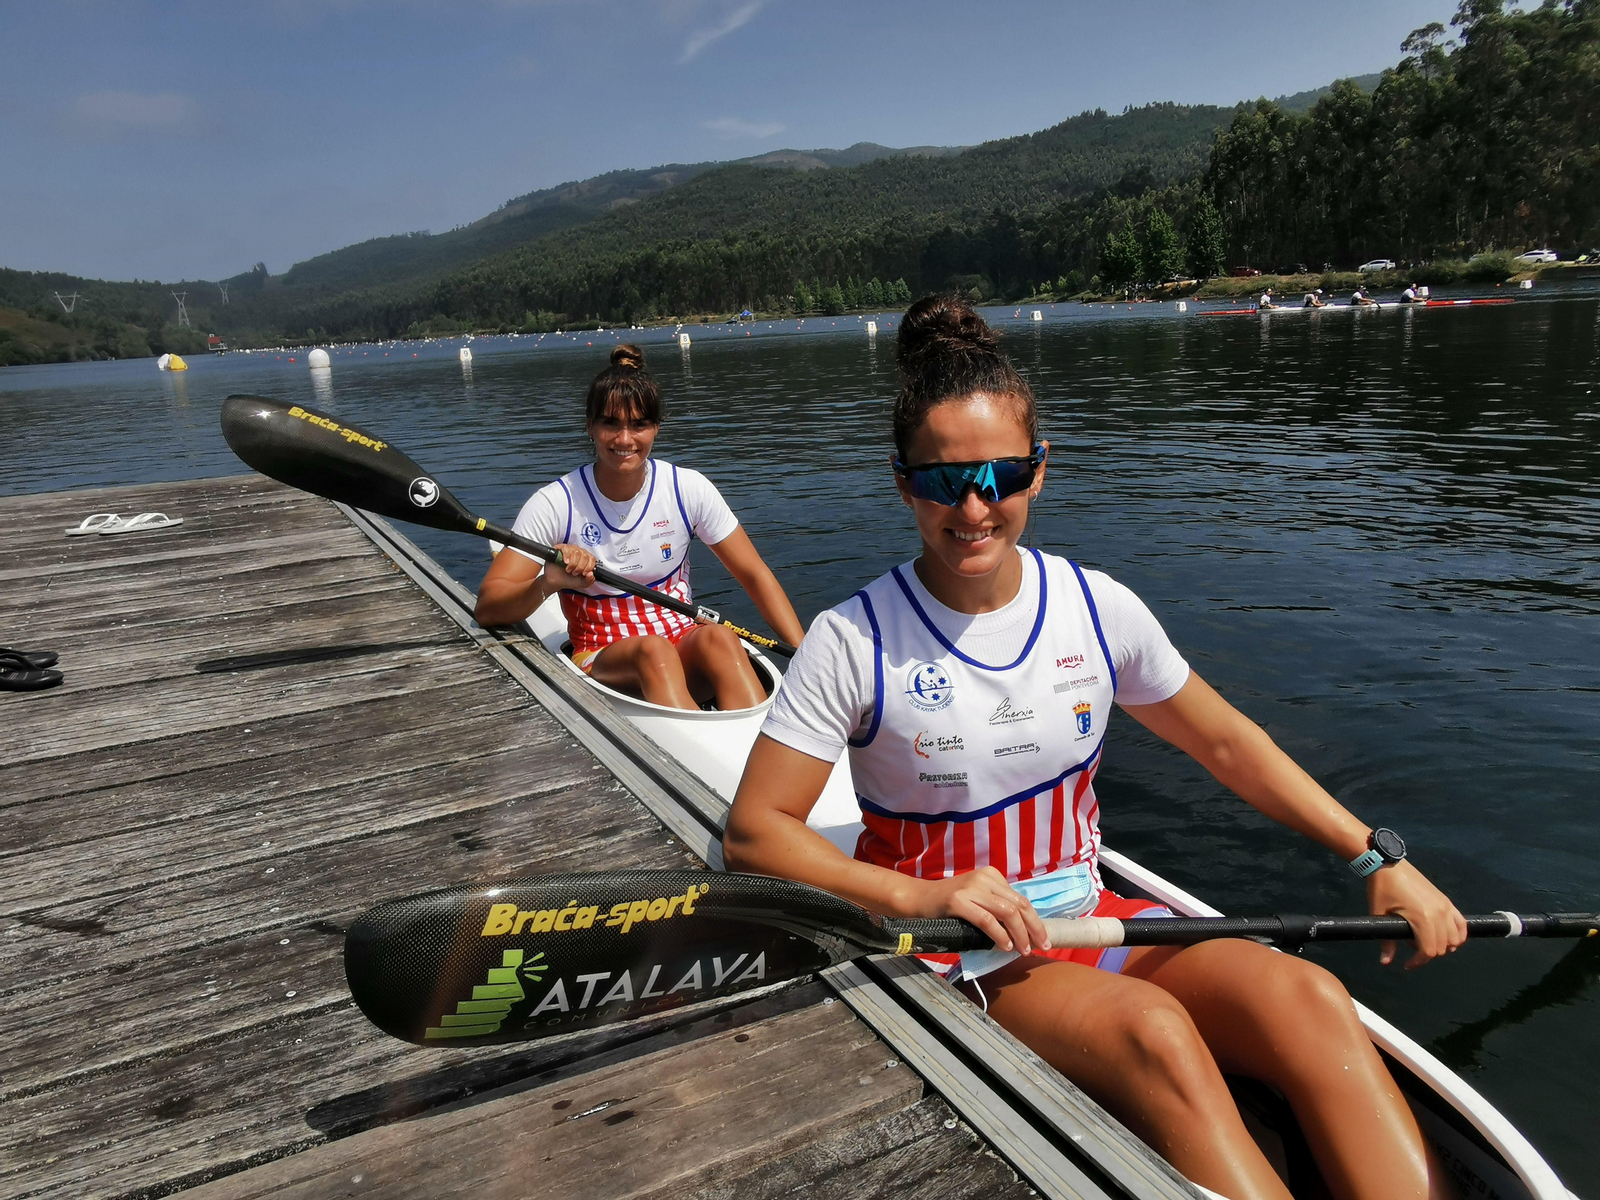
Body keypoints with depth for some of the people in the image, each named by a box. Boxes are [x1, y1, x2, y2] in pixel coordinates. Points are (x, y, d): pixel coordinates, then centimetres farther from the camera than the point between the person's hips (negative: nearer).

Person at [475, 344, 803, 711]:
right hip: (600, 660, -2)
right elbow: (487, 608, -15)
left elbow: (755, 576, 0)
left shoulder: (688, 489, -3)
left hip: (684, 648, 2)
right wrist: (547, 584, -36)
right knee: (653, 649, -35)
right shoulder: (555, 504, -9)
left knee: (718, 637, -32)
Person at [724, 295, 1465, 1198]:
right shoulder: (855, 641, -12)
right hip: (948, 955, -4)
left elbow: (1228, 743, 12)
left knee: (1307, 996, -21)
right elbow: (754, 831, -13)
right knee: (1150, 1027, -31)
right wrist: (919, 895, -25)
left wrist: (1382, 859, 7)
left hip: (1088, 918, 4)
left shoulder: (1096, 607, 0)